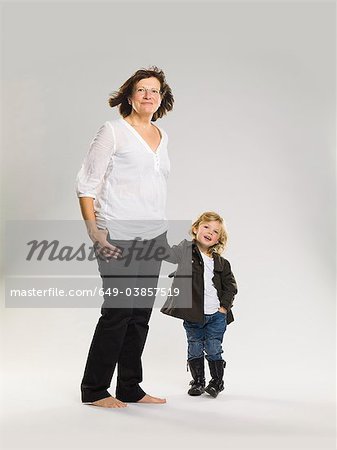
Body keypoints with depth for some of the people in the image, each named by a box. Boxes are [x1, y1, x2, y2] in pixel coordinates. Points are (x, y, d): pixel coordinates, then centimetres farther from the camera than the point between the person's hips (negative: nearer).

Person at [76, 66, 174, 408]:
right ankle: (94, 390, 10)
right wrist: (93, 230, -16)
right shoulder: (113, 131, -5)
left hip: (152, 235, 7)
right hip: (119, 235, -7)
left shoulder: (162, 137, 15)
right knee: (117, 310, -5)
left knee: (142, 312, 8)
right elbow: (86, 183, -7)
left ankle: (130, 388, 19)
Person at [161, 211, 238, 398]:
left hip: (216, 315, 1)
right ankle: (198, 382, 26)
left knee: (214, 350, 6)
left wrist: (224, 306, -1)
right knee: (194, 351, 10)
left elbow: (230, 285, 9)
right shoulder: (186, 251, -3)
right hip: (192, 315, -1)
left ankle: (217, 382, 23)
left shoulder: (221, 263, 3)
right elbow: (168, 253, -17)